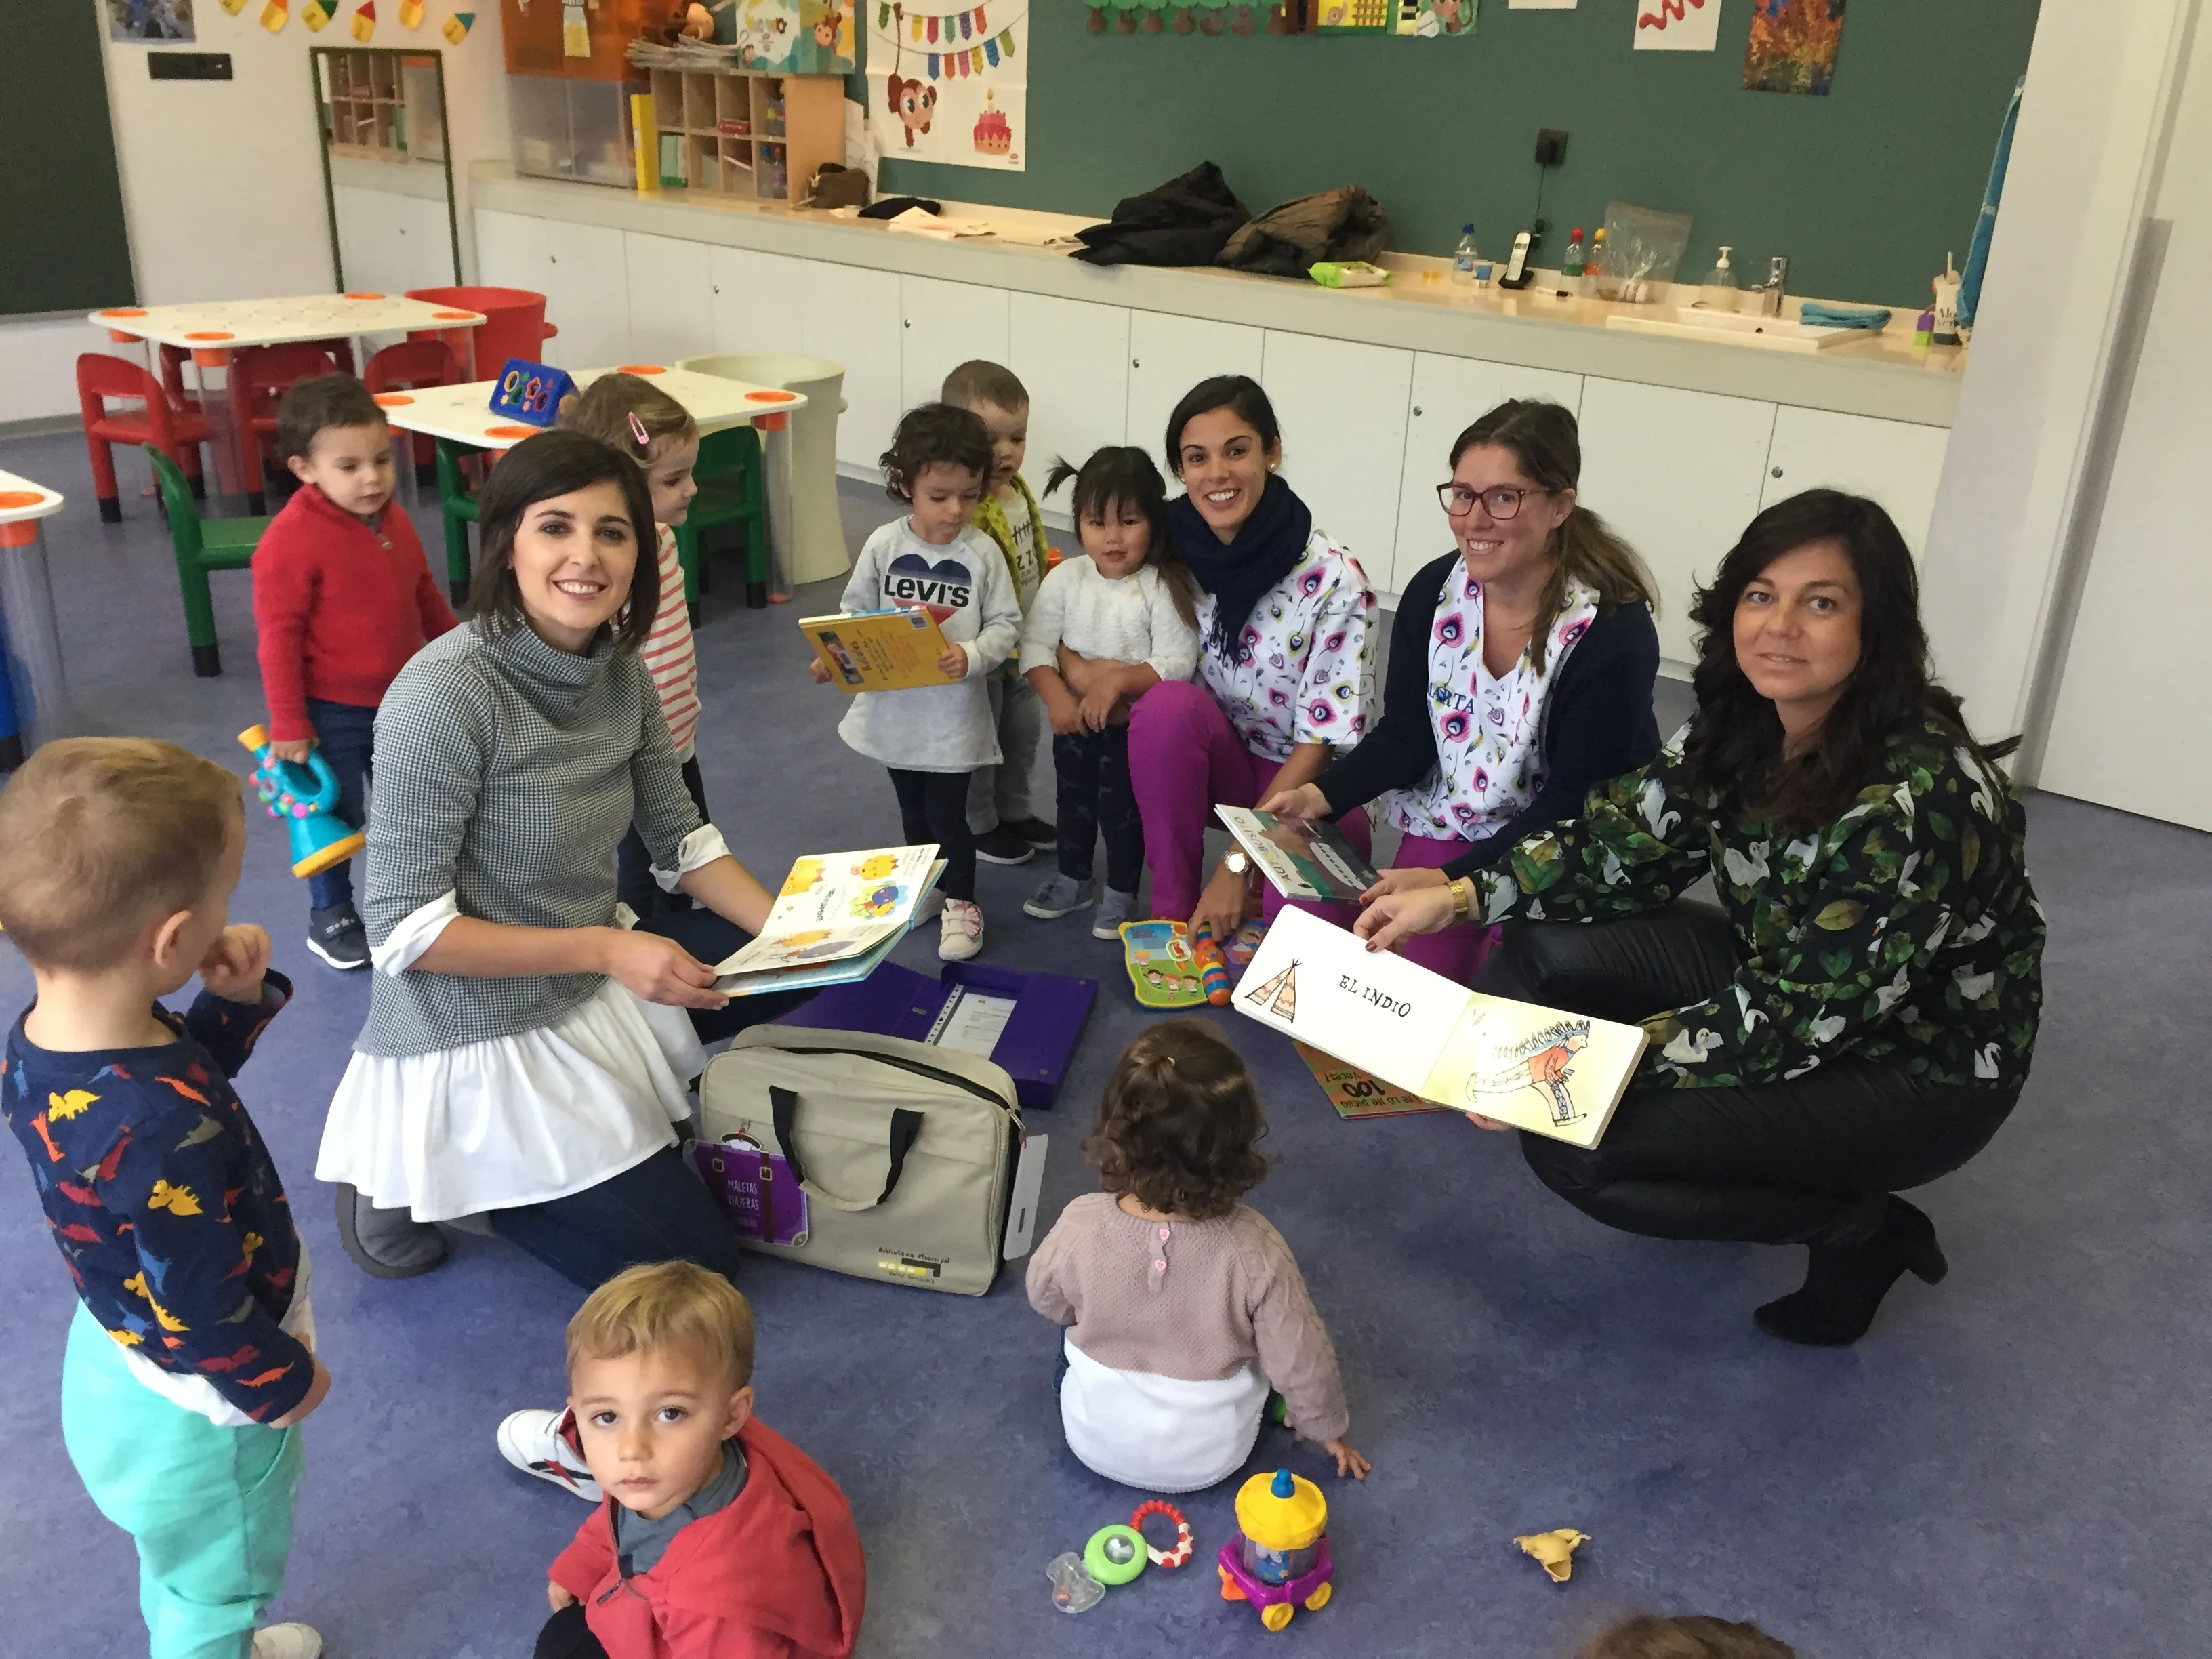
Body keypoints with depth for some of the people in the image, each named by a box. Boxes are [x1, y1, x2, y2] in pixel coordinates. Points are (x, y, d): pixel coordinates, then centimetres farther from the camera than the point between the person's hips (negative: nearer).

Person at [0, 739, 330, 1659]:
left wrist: (239, 1000, -12)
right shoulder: (164, 1135, -42)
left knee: (179, 1569, 35)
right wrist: (283, 1384, -11)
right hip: (199, 1414, -8)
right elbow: (204, 1323, -30)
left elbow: (172, 1074, 6)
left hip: (117, 1361, 9)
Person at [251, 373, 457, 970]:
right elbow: (279, 636, -21)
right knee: (336, 816, 9)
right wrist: (288, 724, -19)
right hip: (332, 711, -6)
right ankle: (330, 918, 28)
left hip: (401, 700, 6)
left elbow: (425, 595, 13)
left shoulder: (395, 521, -1)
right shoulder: (291, 540, -23)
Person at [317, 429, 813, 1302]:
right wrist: (605, 948, -28)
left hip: (587, 985, 7)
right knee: (696, 1258, -3)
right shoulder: (447, 692, -25)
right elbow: (403, 928, -23)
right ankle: (423, 1166, 9)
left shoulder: (618, 671, -3)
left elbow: (681, 838, 5)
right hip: (476, 1037, -7)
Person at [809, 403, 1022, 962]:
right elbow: (855, 616, 2)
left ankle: (960, 903, 23)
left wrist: (972, 655, -26)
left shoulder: (982, 553, -12)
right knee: (912, 809, 20)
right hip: (894, 706, 3)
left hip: (955, 710, -3)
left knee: (946, 812, 3)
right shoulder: (883, 546, -7)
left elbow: (1006, 625, -8)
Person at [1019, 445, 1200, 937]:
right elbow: (1035, 642, -11)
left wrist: (1120, 680, -33)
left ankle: (1121, 894, 30)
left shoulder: (1164, 587, -20)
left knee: (1121, 808, 9)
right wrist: (1057, 697, -24)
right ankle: (1073, 880, 42)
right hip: (1073, 720, 4)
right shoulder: (1065, 578, -10)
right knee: (1073, 800, 21)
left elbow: (1178, 662, -23)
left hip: (1135, 726, -4)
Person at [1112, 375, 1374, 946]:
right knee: (1166, 702, -31)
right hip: (1221, 761, 4)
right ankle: (1172, 911, -15)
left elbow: (1323, 739, -17)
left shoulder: (1332, 580, -20)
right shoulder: (1172, 546, -10)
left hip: (1308, 782, -3)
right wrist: (1077, 662, -21)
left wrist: (1238, 862, -21)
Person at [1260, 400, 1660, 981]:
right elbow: (1404, 736, -2)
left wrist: (1453, 879, -31)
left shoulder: (1613, 631, -24)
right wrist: (1319, 796, -20)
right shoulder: (1433, 591, -9)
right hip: (1449, 824, 4)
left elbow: (1574, 802, -22)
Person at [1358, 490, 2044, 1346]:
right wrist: (1460, 898, -12)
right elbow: (1628, 843, -1)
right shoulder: (1742, 726, -10)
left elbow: (1799, 1020, -29)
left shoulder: (1914, 798, -32)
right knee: (1551, 948, -10)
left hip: (1920, 1063, -7)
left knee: (1575, 1149, -21)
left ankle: (1864, 1229, -1)